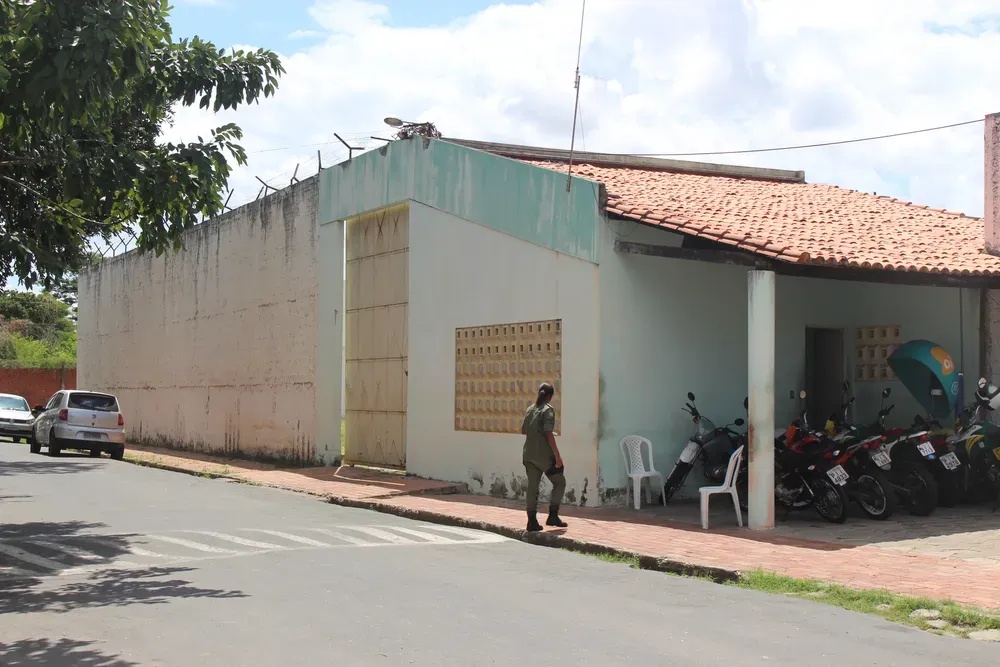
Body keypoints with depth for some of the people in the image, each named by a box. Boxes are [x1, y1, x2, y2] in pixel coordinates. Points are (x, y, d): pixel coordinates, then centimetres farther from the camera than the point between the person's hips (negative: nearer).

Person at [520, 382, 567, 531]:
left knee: (532, 487, 7)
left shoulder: (530, 409, 10)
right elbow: (549, 434, -17)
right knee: (559, 482, 9)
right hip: (544, 455, -6)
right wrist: (557, 455, -15)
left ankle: (532, 521, 4)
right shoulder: (548, 409, -9)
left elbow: (523, 430, 15)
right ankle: (553, 516, 3)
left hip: (529, 454, 6)